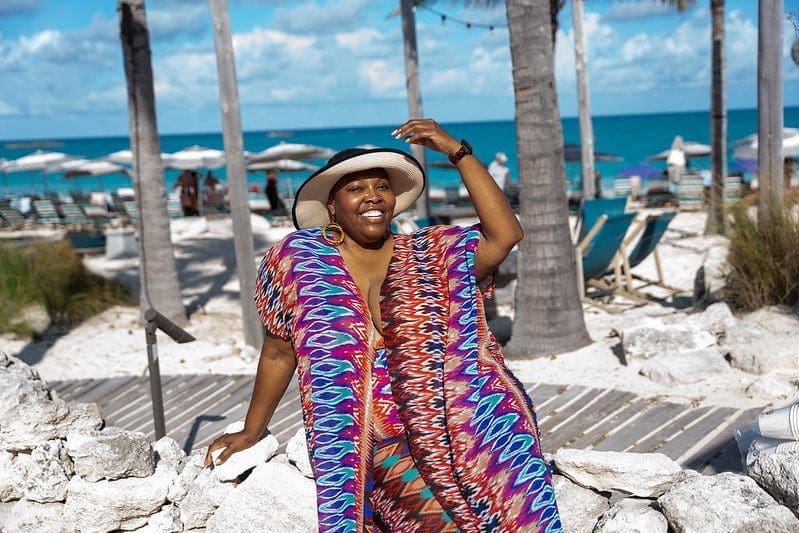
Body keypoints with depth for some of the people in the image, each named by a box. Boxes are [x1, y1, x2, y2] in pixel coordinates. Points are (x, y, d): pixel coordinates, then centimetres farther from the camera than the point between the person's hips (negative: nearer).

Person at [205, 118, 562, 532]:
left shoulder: (431, 255, 8)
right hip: (383, 445, -1)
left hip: (465, 424, 2)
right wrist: (251, 432, 17)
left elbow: (505, 234, -6)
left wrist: (458, 152, -8)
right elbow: (279, 353, 13)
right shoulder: (298, 258, 5)